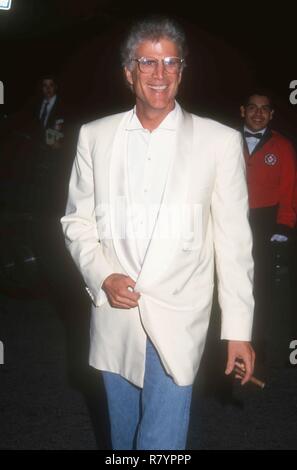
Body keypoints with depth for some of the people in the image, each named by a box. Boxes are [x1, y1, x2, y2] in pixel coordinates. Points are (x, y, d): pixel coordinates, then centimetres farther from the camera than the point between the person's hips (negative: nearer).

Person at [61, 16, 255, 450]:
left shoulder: (220, 142, -5)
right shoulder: (95, 136, 3)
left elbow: (233, 241, -4)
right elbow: (77, 221, 9)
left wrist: (239, 329, -4)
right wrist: (103, 277, -8)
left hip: (177, 321, -3)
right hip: (114, 316, 3)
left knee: (162, 442, -2)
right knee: (123, 435, 21)